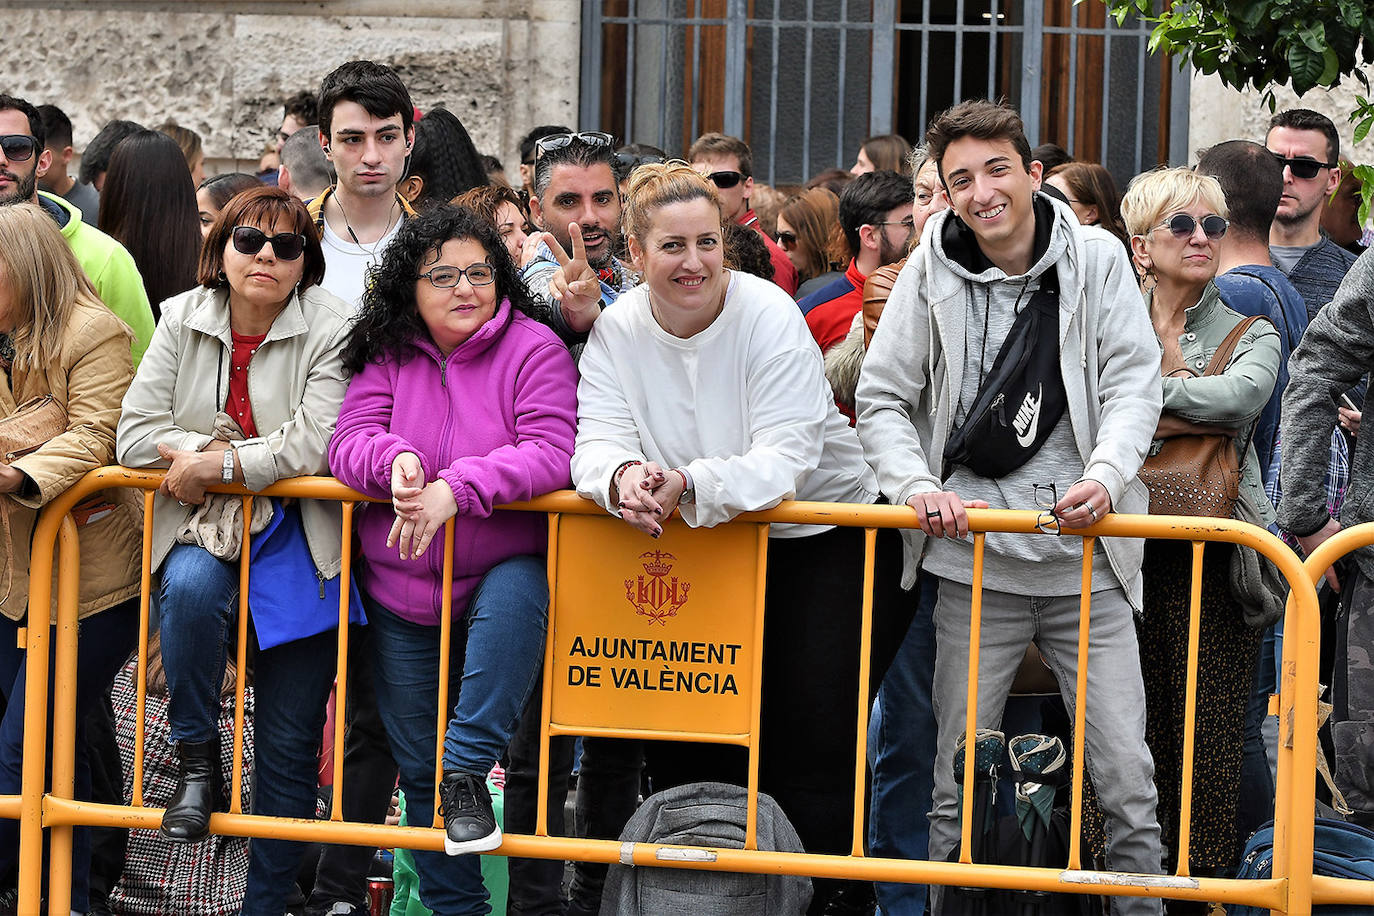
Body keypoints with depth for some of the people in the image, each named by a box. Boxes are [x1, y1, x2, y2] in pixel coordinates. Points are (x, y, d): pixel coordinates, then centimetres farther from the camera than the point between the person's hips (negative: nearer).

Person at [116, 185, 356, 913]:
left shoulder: (331, 331, -8)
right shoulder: (182, 320, 3)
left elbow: (316, 444, -19)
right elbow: (136, 434, -3)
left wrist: (219, 463, -19)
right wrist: (211, 449, -14)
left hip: (297, 540, -2)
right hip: (204, 526, 2)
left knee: (288, 744, 0)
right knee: (191, 588, -36)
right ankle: (196, 761, -17)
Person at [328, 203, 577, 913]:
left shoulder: (533, 349, -7)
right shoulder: (387, 355, 3)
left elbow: (550, 453, -18)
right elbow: (347, 443, -4)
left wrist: (455, 489, -28)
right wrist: (394, 461, -27)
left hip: (500, 570, -3)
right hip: (401, 595, 4)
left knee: (516, 595, -40)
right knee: (416, 764, 7)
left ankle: (468, 769, -27)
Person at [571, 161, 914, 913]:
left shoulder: (768, 315, -17)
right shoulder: (618, 330, -3)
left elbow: (785, 457, -26)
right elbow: (597, 442, -13)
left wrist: (690, 486, -43)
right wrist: (623, 478, -38)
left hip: (824, 536, -4)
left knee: (810, 737, -10)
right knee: (679, 736, -2)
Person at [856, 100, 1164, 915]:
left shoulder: (1096, 258, 1)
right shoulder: (931, 275, 0)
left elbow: (1135, 381, -1)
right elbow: (882, 399, 5)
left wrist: (1107, 474, -19)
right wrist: (917, 488, -12)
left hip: (1087, 558, 0)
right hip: (976, 558, 0)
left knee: (1127, 777, -1)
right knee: (958, 777, 4)